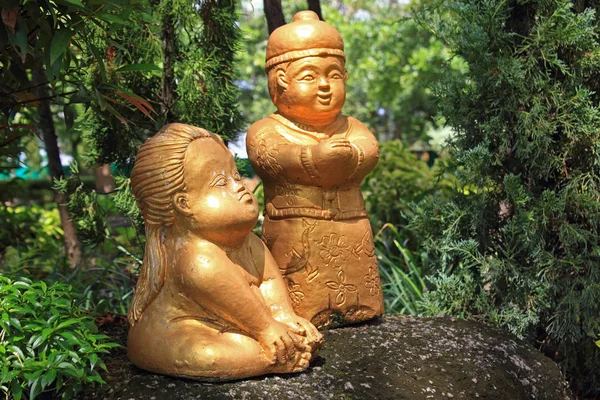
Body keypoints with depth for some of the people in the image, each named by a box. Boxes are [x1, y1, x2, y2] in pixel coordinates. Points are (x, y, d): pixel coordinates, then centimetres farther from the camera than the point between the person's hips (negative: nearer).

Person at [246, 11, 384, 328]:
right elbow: (271, 154, -18)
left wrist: (347, 157, -23)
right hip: (294, 239, -4)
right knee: (297, 316, -8)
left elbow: (369, 149, -3)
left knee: (359, 310, 9)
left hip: (351, 241, 5)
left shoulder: (352, 128, 16)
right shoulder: (267, 130, 2)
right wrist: (313, 157, -32)